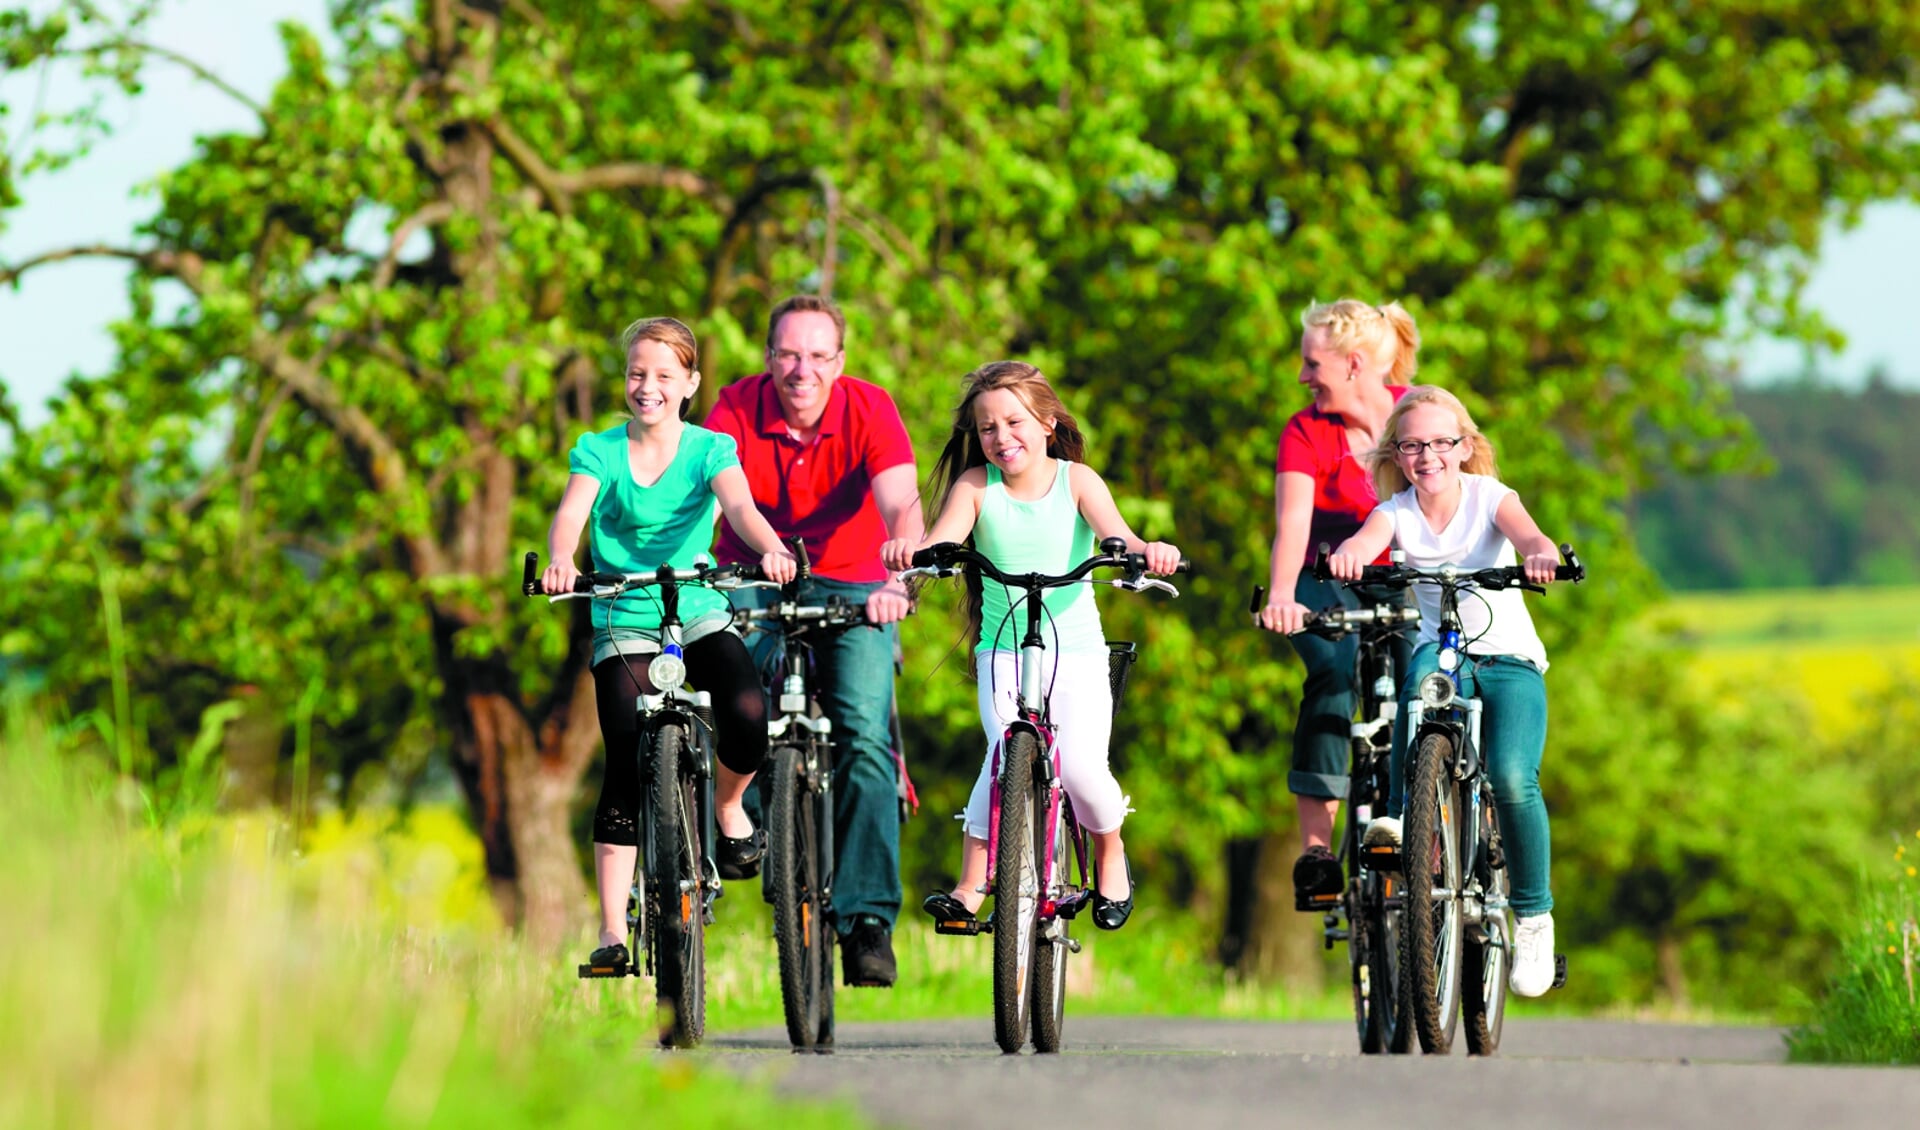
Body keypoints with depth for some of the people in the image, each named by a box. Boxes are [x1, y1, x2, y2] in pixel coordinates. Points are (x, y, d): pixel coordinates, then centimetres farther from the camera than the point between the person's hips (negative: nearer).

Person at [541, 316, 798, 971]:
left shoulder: (711, 448, -1)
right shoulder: (599, 450, -1)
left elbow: (738, 505, -19)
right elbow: (571, 513, -18)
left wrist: (771, 549, -42)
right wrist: (560, 562, -42)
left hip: (701, 614, 0)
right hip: (624, 622, 0)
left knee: (748, 716, -27)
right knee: (626, 770, -10)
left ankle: (728, 806, 7)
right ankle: (612, 929, -6)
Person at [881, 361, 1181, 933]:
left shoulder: (1076, 480, -3)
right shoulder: (975, 486, -2)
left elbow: (1114, 532, -19)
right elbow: (942, 540, -19)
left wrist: (1146, 551, -43)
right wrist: (911, 550, -43)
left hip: (1076, 649, 0)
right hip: (1003, 650, 0)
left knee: (1082, 767, -15)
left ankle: (1111, 853, 18)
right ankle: (971, 885, -15)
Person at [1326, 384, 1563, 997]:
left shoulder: (1489, 497, -4)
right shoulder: (1398, 512, -1)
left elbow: (1527, 534, -25)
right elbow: (1366, 539, -23)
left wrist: (1541, 554, -49)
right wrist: (1349, 553, -48)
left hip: (1509, 660, -1)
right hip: (1441, 651, 1)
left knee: (1511, 779, -23)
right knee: (1426, 664, -37)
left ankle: (1533, 915, -3)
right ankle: (1406, 812, -34)